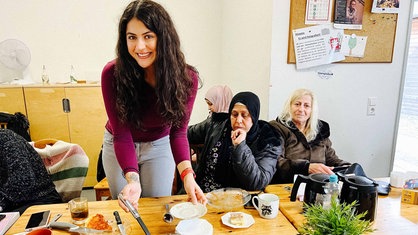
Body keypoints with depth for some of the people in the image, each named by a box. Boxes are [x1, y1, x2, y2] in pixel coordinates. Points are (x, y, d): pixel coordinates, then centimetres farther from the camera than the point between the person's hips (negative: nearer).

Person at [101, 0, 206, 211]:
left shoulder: (186, 78, -24)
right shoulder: (112, 74, -27)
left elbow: (178, 131, -21)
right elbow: (122, 135, -27)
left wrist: (187, 175, -37)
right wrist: (133, 180, -42)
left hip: (159, 146, 0)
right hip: (118, 146, 0)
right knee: (126, 209, 16)